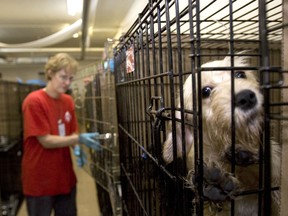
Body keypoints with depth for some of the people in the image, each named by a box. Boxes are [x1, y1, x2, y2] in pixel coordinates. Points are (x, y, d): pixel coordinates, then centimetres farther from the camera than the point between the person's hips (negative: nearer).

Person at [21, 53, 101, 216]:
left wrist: (79, 144, -14)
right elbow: (46, 141, -18)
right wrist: (79, 139, -25)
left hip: (65, 177, 6)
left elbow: (70, 136, 7)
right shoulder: (34, 101, -15)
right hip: (40, 181, -6)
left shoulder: (68, 101, 4)